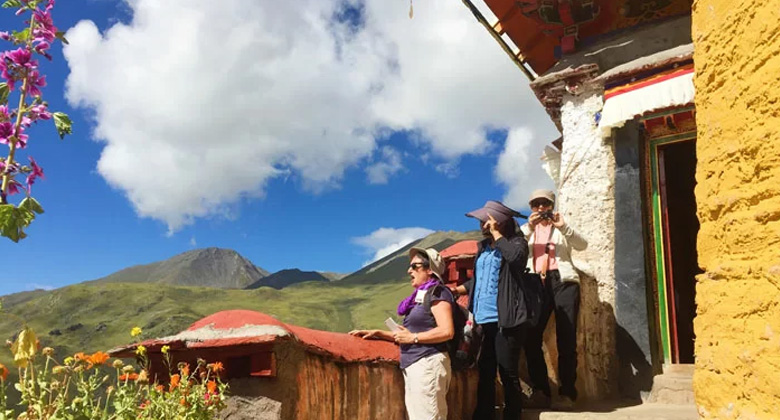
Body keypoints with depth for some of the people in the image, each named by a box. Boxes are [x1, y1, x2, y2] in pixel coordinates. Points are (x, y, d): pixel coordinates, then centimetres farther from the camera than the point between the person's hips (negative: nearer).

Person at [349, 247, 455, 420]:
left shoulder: (437, 293, -7)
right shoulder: (421, 295, 20)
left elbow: (447, 331, -19)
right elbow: (407, 334, 25)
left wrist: (413, 337, -14)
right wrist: (377, 333, 18)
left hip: (428, 363, -9)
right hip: (413, 365, 10)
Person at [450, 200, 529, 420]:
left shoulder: (516, 242, -4)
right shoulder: (483, 246, 16)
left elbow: (516, 257, -28)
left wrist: (496, 233, -17)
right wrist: (457, 289, 12)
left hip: (505, 321, -7)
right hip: (483, 321, 7)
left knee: (508, 374, 2)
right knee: (484, 373, 13)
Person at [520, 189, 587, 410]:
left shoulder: (561, 228, 18)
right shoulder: (528, 229, 20)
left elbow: (582, 245, 0)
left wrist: (563, 227, -13)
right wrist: (529, 226, -12)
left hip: (563, 281, -1)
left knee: (566, 338, -5)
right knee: (531, 337, -8)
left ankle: (567, 392, -1)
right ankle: (540, 389, 2)